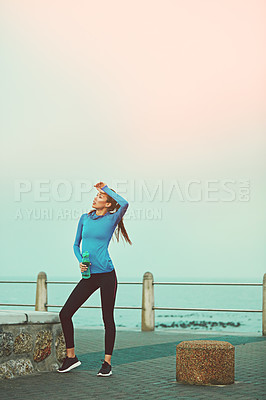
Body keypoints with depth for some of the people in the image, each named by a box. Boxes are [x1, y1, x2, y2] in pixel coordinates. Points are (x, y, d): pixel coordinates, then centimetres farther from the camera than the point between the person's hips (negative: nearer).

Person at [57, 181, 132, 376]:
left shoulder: (112, 219, -3)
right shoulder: (85, 218, 11)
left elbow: (124, 203, -24)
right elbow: (76, 244, 20)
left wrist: (106, 188, -10)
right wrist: (80, 261, 0)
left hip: (106, 274, -5)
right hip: (89, 276, 5)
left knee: (108, 318, 0)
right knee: (65, 313, -2)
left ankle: (107, 363, 9)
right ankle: (71, 356, 11)